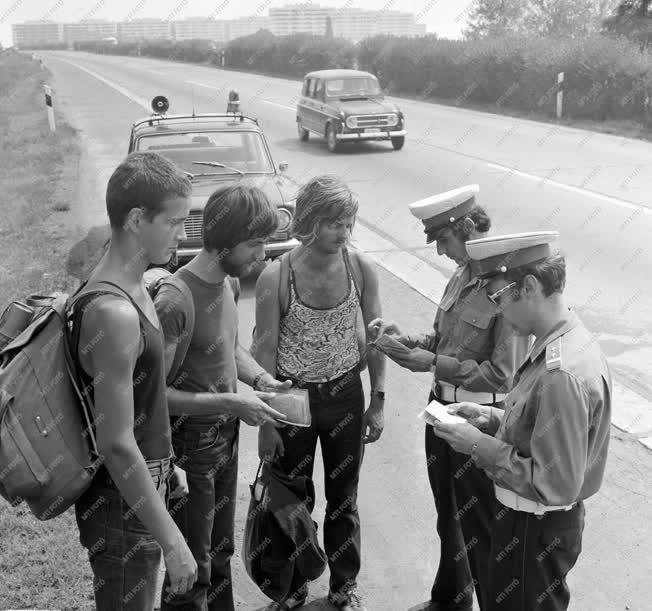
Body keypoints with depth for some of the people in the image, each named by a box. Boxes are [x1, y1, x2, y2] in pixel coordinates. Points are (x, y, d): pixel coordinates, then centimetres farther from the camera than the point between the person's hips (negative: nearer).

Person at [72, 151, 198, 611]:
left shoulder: (131, 287, 1)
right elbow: (116, 443, -28)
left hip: (142, 482, 9)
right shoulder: (114, 313, -29)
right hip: (120, 502, -9)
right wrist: (171, 540, -23)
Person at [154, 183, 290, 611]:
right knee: (192, 567, 7)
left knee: (220, 550, 24)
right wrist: (231, 403, -26)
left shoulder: (230, 284, 1)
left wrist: (260, 378, -1)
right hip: (191, 446, -8)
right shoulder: (175, 301, -26)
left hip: (227, 435, 8)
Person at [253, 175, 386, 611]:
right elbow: (265, 353, -10)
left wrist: (378, 402, 1)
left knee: (344, 497, 16)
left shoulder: (362, 269, -11)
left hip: (346, 395, 2)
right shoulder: (276, 277, -17)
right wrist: (266, 422, -7)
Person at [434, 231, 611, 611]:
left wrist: (480, 446, -22)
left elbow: (555, 485, -29)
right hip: (531, 518, 9)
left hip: (535, 531, -9)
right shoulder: (570, 340, -1)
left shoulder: (563, 375, -32)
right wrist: (492, 418, 0)